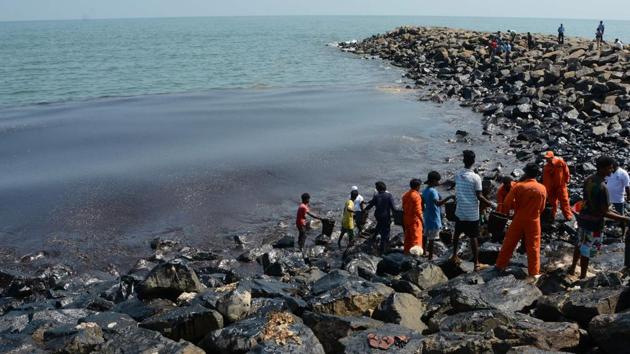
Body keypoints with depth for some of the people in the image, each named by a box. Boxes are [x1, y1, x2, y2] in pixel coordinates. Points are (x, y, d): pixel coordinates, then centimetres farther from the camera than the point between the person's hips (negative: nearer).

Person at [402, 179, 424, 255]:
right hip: (415, 219, -8)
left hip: (406, 219, 8)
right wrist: (421, 219, -13)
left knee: (408, 236, 17)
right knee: (416, 237, -3)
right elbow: (417, 210, -20)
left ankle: (407, 251, 24)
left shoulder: (405, 195, 8)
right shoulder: (416, 196, -17)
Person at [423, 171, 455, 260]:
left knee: (426, 235, 20)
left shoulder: (425, 190, 7)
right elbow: (438, 203, -37)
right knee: (432, 238, -1)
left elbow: (422, 204, 15)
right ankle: (430, 257, 6)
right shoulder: (433, 191, -22)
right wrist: (449, 197, -43)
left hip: (427, 217, 9)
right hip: (434, 218, -9)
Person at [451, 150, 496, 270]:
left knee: (457, 234, 21)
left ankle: (454, 256, 33)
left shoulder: (457, 175, -3)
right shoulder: (476, 177, -18)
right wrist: (491, 204, -3)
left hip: (460, 212, 4)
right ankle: (476, 263, 9)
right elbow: (479, 197, -16)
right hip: (472, 214, -4)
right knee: (473, 238, 3)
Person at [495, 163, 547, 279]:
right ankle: (534, 272, 15)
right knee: (533, 247, 10)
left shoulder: (519, 186, -14)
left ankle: (500, 265, 23)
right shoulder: (542, 189, -7)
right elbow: (542, 207, 4)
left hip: (518, 220, -1)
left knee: (509, 243, 13)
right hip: (533, 221, 1)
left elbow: (507, 203, -13)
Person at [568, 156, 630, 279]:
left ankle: (572, 268, 40)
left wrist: (610, 209, 20)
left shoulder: (588, 180, -2)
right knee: (587, 250, 7)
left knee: (580, 244, 24)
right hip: (594, 222, -8)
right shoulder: (602, 187, -28)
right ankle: (582, 277, 22)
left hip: (583, 217, 8)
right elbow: (605, 213, -23)